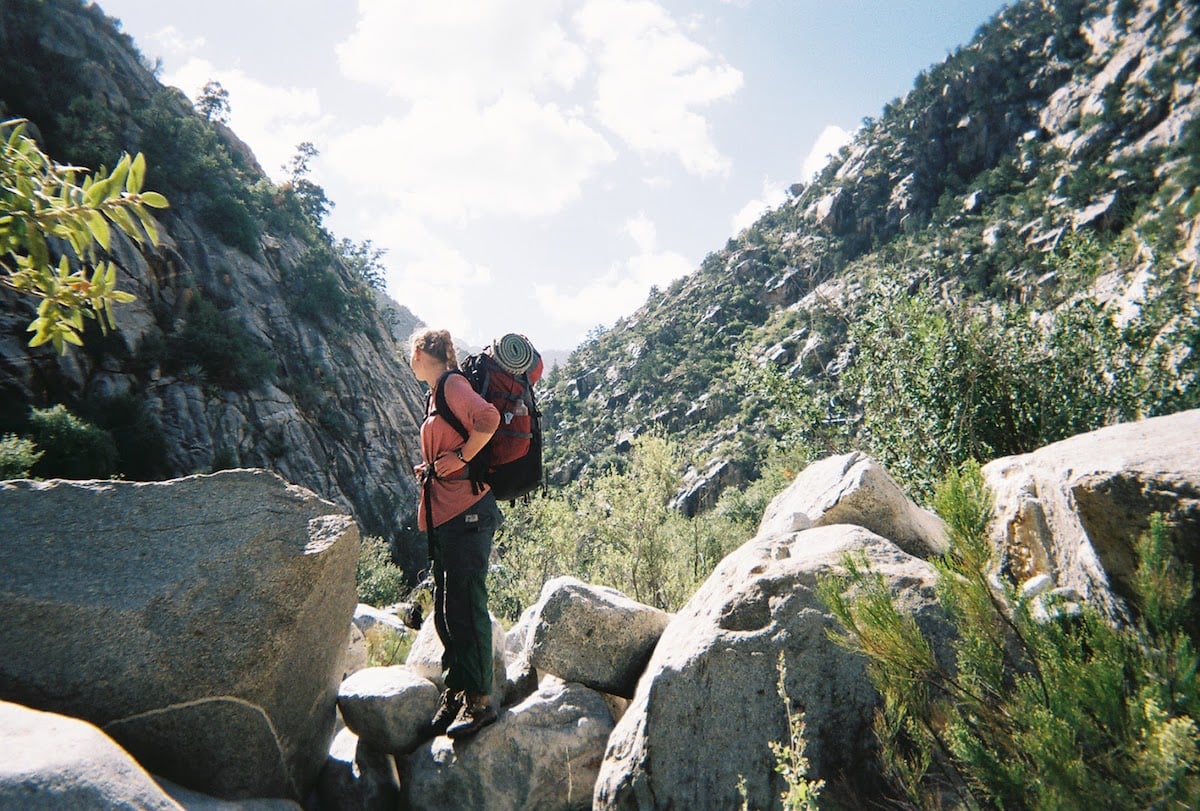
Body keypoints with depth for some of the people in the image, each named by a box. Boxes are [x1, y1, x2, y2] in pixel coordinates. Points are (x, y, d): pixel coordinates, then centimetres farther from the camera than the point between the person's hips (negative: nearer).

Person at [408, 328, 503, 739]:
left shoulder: (452, 384, -9)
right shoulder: (436, 394, 19)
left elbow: (488, 418, -25)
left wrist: (460, 457, -16)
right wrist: (430, 467, 10)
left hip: (466, 511, -10)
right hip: (444, 515, 10)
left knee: (464, 607, -5)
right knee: (445, 609, 14)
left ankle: (480, 700, 6)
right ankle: (456, 691, 25)